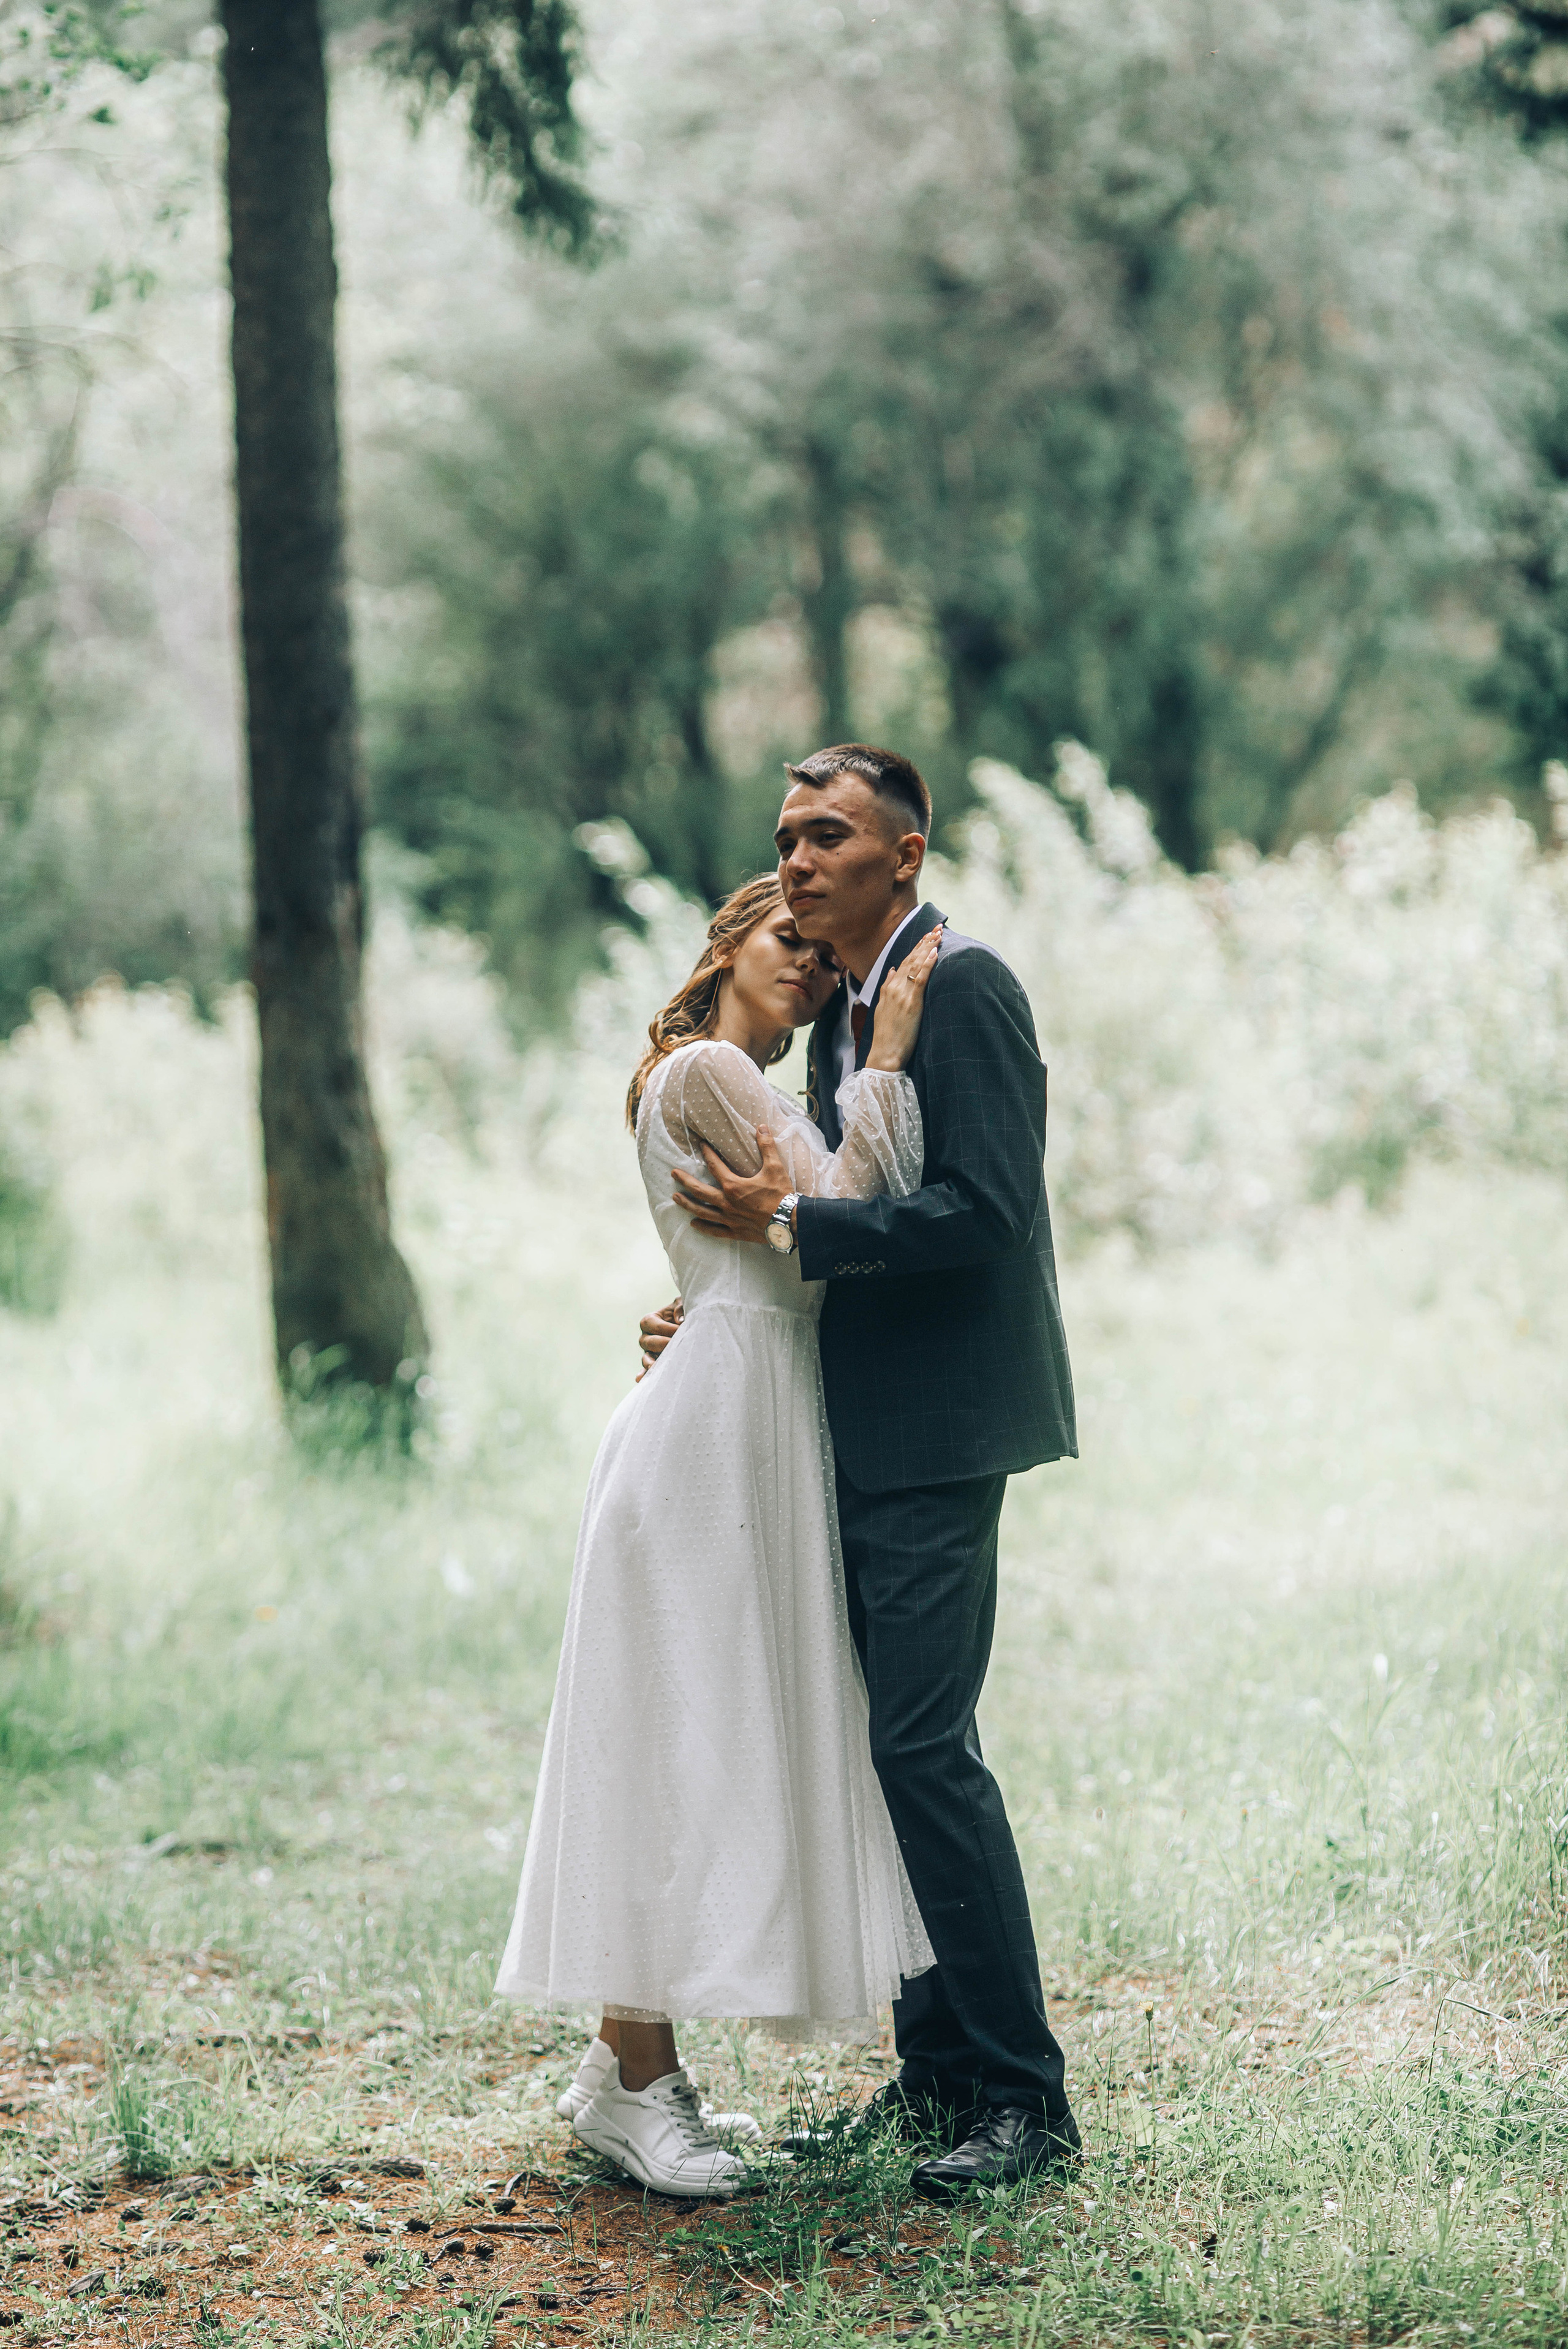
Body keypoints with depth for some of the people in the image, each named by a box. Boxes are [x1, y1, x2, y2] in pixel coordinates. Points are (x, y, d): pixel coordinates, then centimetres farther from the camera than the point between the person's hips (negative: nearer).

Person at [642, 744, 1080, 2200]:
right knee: (883, 1745, 12)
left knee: (923, 1746, -12)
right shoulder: (842, 1010, 17)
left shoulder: (964, 988, -12)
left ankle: (1025, 2099, -5)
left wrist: (784, 1219, -16)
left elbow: (986, 1210, -21)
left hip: (939, 1428, -10)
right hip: (866, 1432, 10)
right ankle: (937, 2068, 22)